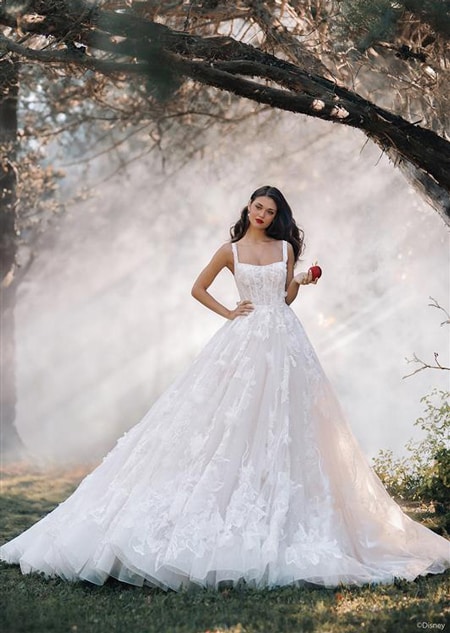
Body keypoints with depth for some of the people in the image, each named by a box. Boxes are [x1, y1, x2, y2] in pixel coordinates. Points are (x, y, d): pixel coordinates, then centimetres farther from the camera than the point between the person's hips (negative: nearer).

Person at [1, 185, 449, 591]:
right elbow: (198, 289, 12)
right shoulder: (231, 250, 6)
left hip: (283, 339, 2)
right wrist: (228, 313, 2)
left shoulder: (285, 247, 11)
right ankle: (238, 505, -2)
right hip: (245, 339, -2)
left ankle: (281, 513, 5)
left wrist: (301, 282, -4)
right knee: (236, 420, -7)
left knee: (281, 420, 0)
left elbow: (286, 297, 15)